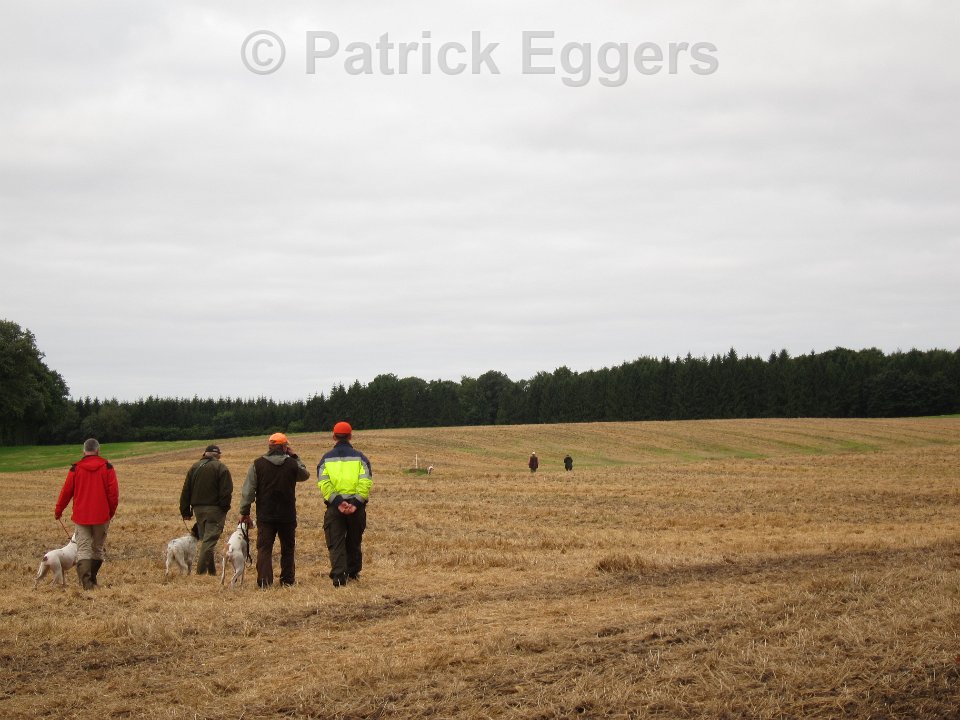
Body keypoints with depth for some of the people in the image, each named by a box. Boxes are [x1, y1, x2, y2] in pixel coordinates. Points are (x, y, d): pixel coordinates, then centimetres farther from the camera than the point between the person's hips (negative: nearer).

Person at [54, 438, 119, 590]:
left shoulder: (76, 468, -1)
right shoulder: (107, 467, -2)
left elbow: (66, 491, 3)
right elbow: (113, 492, -4)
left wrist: (58, 510, 16)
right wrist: (111, 511, 10)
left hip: (81, 516, -1)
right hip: (102, 516, 1)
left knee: (83, 549, -2)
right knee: (98, 548, 14)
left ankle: (86, 582, -16)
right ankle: (92, 580, 20)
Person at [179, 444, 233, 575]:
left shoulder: (194, 467, 11)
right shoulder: (221, 468, -5)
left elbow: (185, 491, 11)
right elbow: (227, 491, -13)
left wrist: (185, 511, 14)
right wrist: (225, 507, -4)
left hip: (198, 509, 5)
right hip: (214, 509, -5)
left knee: (204, 539, 15)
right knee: (209, 540, -6)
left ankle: (211, 571, 19)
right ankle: (201, 571, -15)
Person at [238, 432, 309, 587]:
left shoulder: (258, 464, -3)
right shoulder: (292, 464, -4)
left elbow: (248, 490, -2)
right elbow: (305, 475, 18)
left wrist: (244, 512, 4)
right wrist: (295, 457, 18)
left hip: (265, 516, 0)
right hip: (287, 516, 0)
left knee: (264, 548, 1)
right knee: (287, 548, 14)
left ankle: (264, 580, -9)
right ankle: (287, 579, 17)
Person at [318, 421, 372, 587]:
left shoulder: (326, 459, 5)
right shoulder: (359, 457, 3)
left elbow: (323, 484, -9)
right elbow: (366, 482, -11)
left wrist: (337, 502, -14)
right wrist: (356, 503, -15)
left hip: (334, 506, -1)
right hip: (357, 506, 1)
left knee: (336, 543, 1)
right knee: (354, 542, 18)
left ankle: (339, 576, -13)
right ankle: (353, 572, 27)